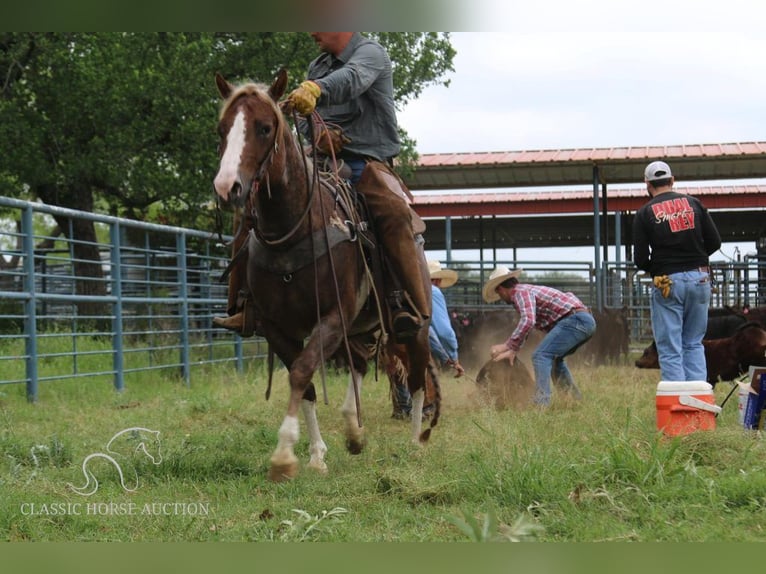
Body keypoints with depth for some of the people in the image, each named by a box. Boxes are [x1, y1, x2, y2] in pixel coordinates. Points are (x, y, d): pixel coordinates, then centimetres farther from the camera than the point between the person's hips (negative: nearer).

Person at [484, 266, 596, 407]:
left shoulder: (520, 292, -7)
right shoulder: (528, 290, 25)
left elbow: (527, 321, -23)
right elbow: (524, 325, 33)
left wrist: (507, 346, -19)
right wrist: (513, 350, 24)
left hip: (574, 319, -10)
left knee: (541, 356, -14)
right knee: (554, 357, 26)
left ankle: (541, 404, -23)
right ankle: (575, 399, 30)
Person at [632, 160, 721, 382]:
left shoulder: (645, 213, -2)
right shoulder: (693, 203, 5)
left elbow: (640, 259, -4)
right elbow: (714, 242, 5)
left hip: (666, 283, -3)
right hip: (699, 279, 3)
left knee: (670, 349, 2)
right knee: (694, 343, 13)